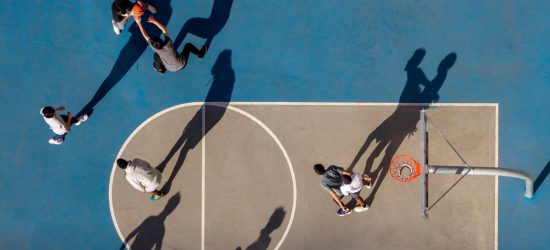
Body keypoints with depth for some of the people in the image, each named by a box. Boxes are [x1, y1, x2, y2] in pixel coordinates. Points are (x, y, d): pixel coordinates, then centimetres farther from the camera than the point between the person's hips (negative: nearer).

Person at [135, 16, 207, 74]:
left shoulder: (156, 48, -28)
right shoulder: (168, 44, -30)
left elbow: (145, 35, -26)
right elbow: (164, 29, -22)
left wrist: (139, 23, -25)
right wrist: (154, 21, -25)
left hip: (172, 70, 1)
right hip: (182, 64, 0)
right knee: (188, 45, 20)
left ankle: (160, 69, 35)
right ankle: (200, 54, 44)